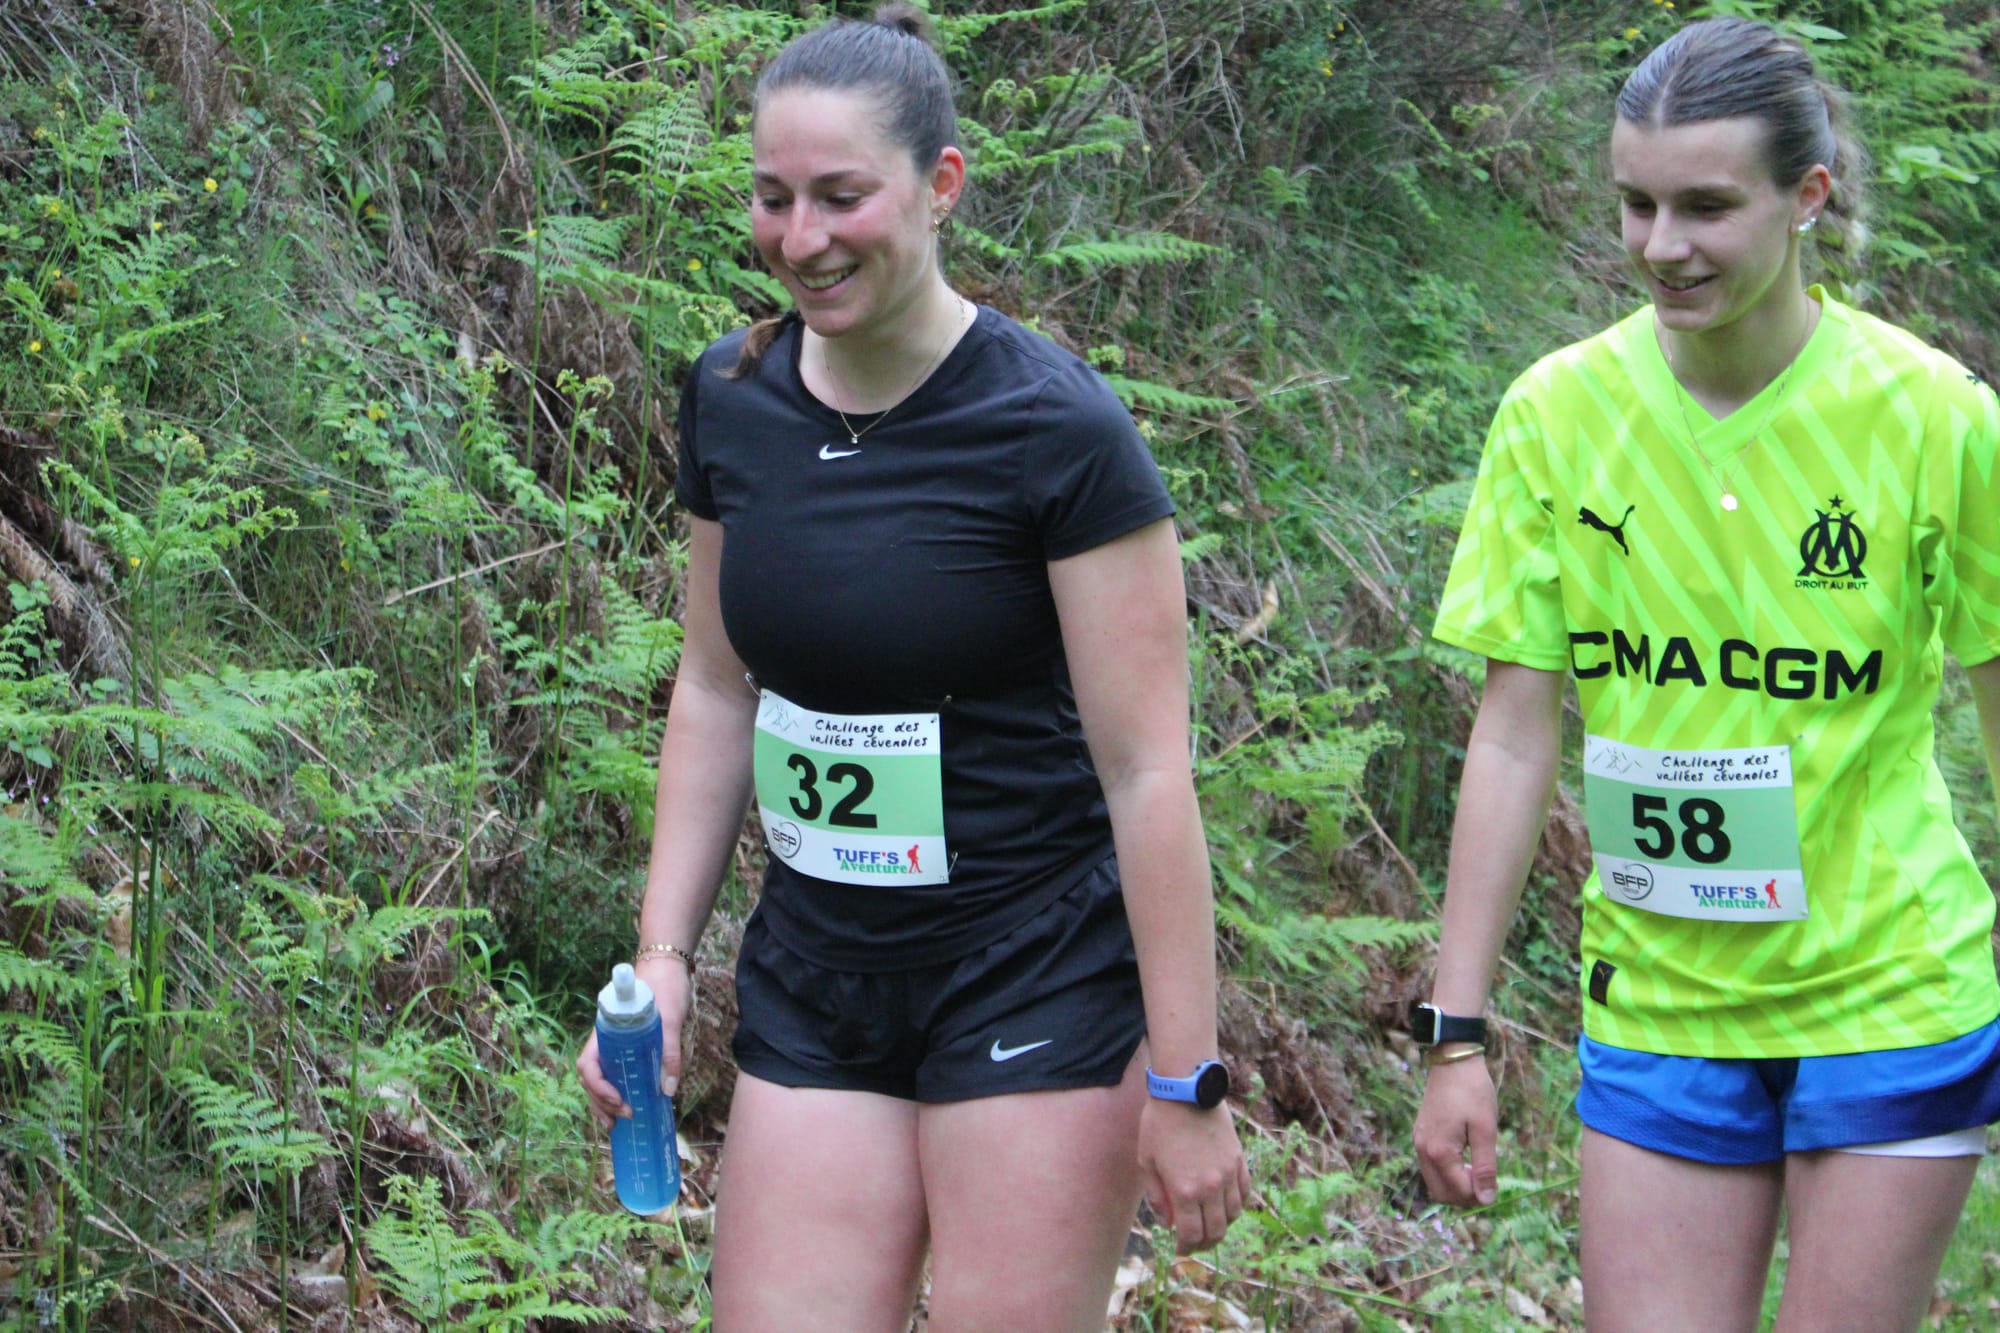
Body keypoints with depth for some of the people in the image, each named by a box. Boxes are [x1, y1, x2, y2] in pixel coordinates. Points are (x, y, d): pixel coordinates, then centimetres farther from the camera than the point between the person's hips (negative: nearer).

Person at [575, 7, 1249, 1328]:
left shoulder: (1055, 430, -15)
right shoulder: (732, 401, 2)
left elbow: (1146, 770, -13)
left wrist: (1184, 1080, -13)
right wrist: (663, 955, 7)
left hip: (1038, 981, -5)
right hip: (814, 985, 5)